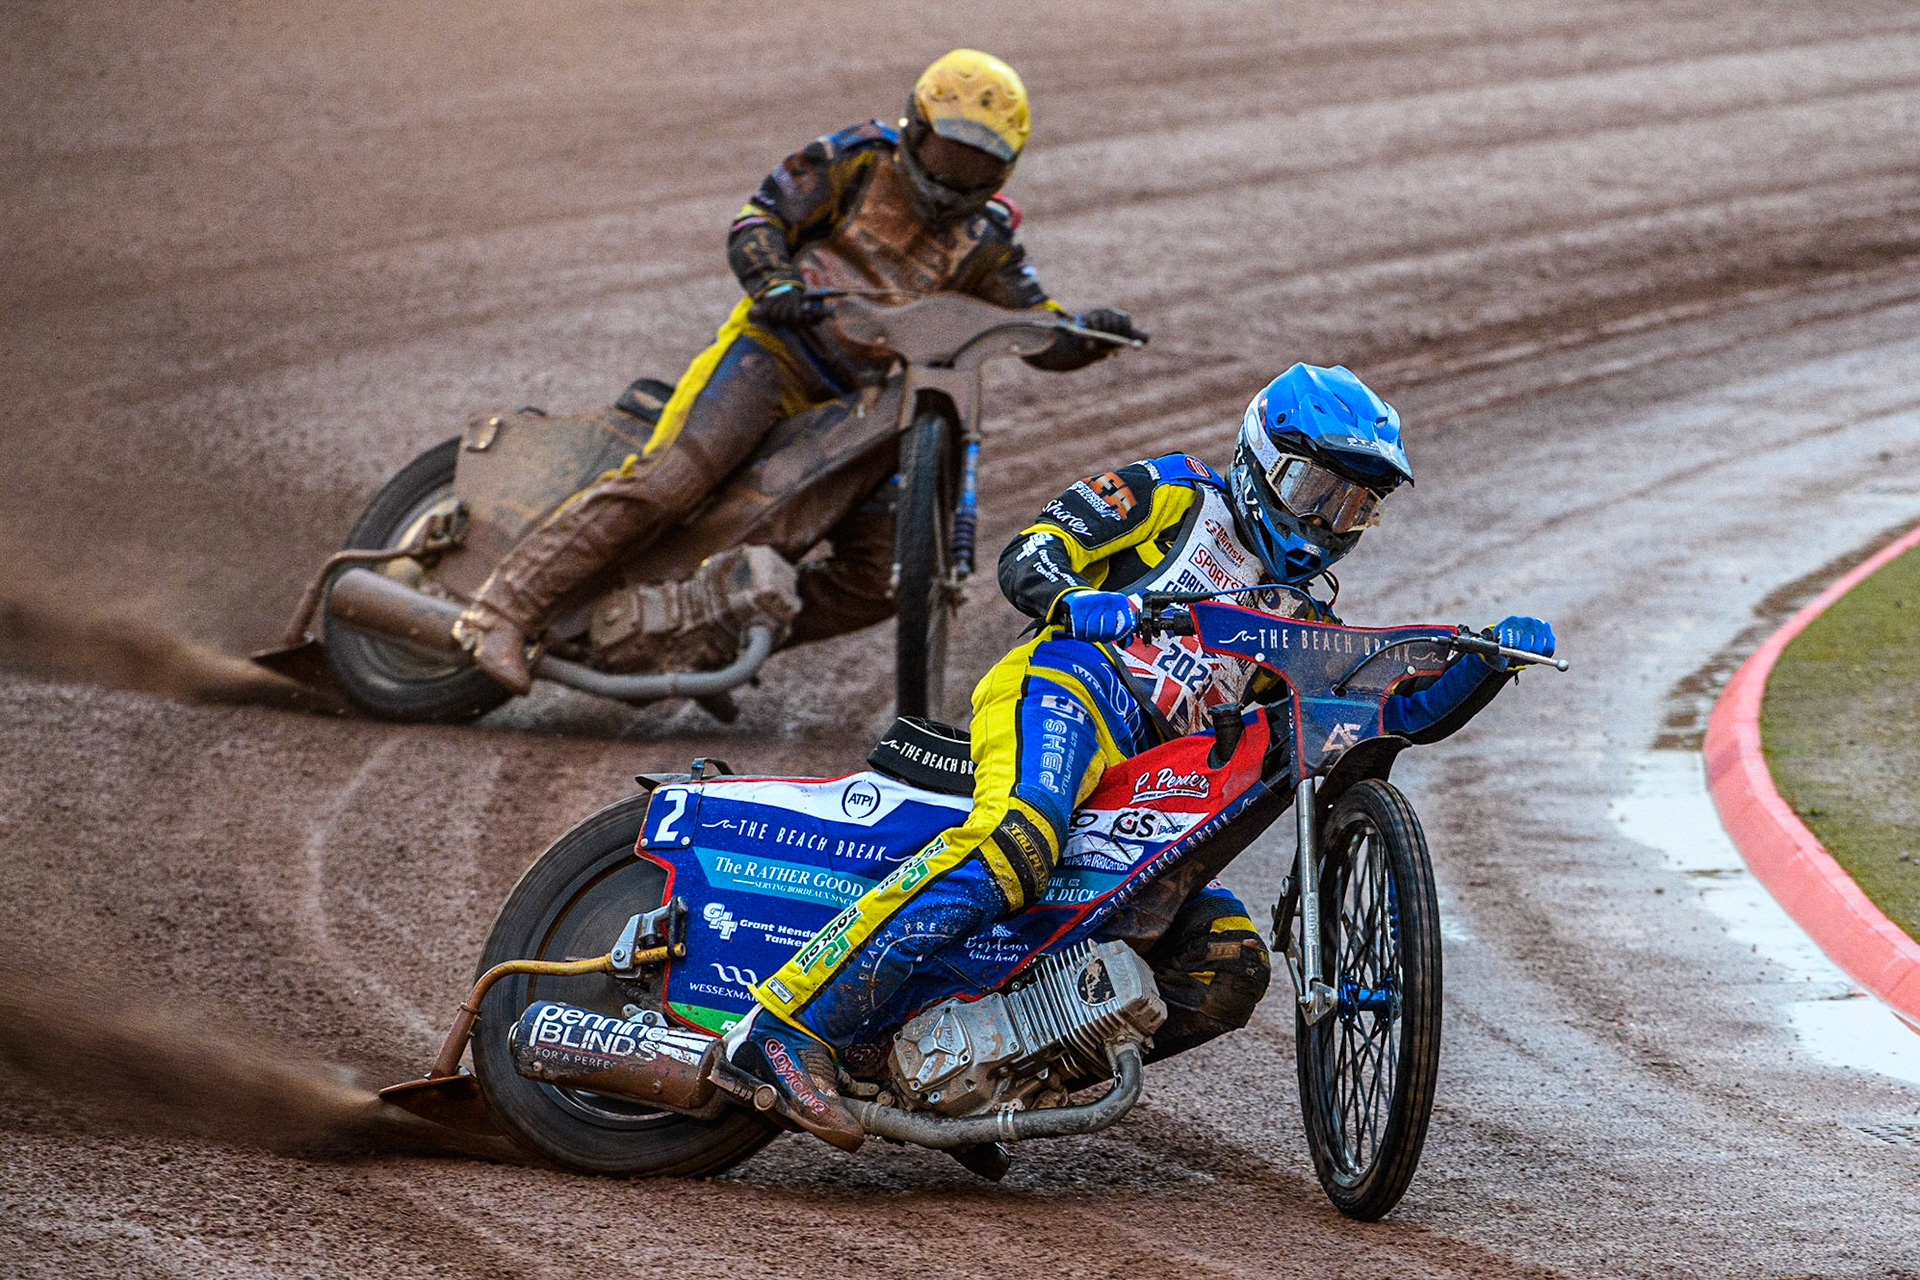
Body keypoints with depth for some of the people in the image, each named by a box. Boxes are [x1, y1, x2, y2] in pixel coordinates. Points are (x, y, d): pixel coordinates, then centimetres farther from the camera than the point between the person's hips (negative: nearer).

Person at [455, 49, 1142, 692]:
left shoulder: (984, 240, 14)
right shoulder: (858, 159, 2)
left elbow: (1044, 337, 12)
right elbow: (758, 218, -1)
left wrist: (1093, 334, -10)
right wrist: (773, 280, -22)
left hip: (866, 400, 6)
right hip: (775, 349, -6)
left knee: (877, 581, -3)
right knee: (667, 479, -26)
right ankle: (504, 608, -29)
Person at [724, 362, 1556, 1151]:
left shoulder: (1300, 624, 32)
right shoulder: (1176, 495, 15)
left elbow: (1407, 712, 26)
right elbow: (1027, 558, 4)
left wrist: (1492, 661, 8)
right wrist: (1078, 602, -19)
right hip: (1066, 685, -7)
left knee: (1231, 968, -8)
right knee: (1018, 841, -37)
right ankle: (790, 1025, -46)